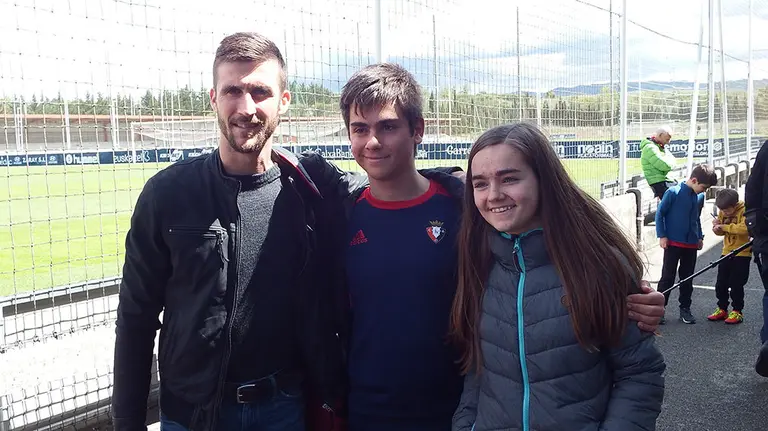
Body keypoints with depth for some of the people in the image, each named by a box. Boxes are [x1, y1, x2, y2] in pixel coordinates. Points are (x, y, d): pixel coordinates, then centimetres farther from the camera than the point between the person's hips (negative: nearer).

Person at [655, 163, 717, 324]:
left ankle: (685, 308, 22)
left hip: (691, 245, 6)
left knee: (687, 278, 12)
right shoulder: (673, 192, -14)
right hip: (673, 243, -5)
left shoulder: (700, 196, 4)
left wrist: (700, 237, 15)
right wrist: (662, 236, -11)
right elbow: (660, 213, -9)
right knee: (667, 277, -1)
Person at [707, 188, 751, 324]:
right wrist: (717, 227, -9)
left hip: (742, 253, -6)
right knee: (720, 284, 8)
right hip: (726, 253, 6)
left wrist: (725, 226, -24)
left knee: (736, 285, -2)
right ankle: (722, 309, 20)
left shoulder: (744, 211, -13)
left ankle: (737, 312, 11)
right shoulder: (723, 213, 6)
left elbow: (745, 228, -29)